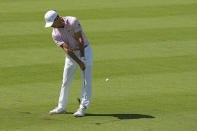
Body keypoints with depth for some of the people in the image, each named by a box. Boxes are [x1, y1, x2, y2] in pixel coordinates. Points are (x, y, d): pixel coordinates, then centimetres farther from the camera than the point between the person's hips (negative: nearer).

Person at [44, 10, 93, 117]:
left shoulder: (73, 22, -20)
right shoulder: (55, 34, -10)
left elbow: (80, 40, -18)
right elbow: (66, 49, -18)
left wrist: (82, 57, -18)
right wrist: (79, 62, -26)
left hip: (84, 51, -4)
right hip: (71, 55, 4)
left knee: (86, 81, -8)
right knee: (65, 81, 6)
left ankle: (83, 108, -7)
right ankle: (61, 107, 15)